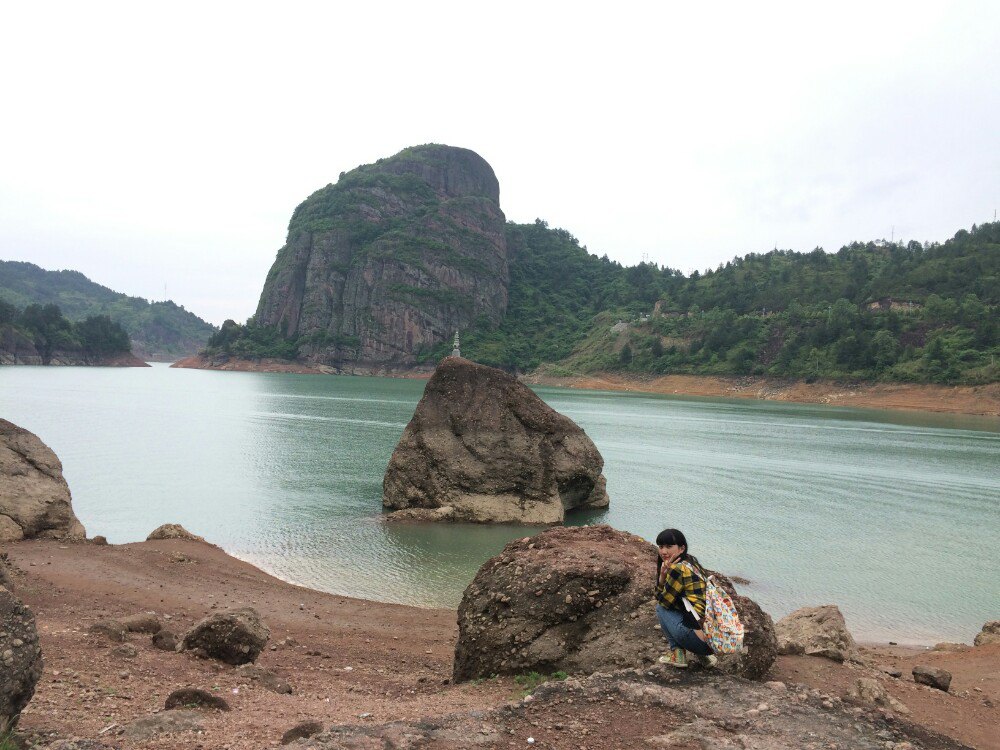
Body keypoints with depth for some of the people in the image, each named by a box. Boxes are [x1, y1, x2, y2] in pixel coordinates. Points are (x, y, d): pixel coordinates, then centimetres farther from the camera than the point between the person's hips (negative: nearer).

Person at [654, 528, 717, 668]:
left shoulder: (678, 569, -15)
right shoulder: (691, 561, 13)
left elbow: (662, 600, -2)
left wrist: (662, 575, 1)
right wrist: (664, 574, 0)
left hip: (700, 638, -9)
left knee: (661, 608, 7)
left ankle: (677, 654, 8)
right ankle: (706, 654, 20)